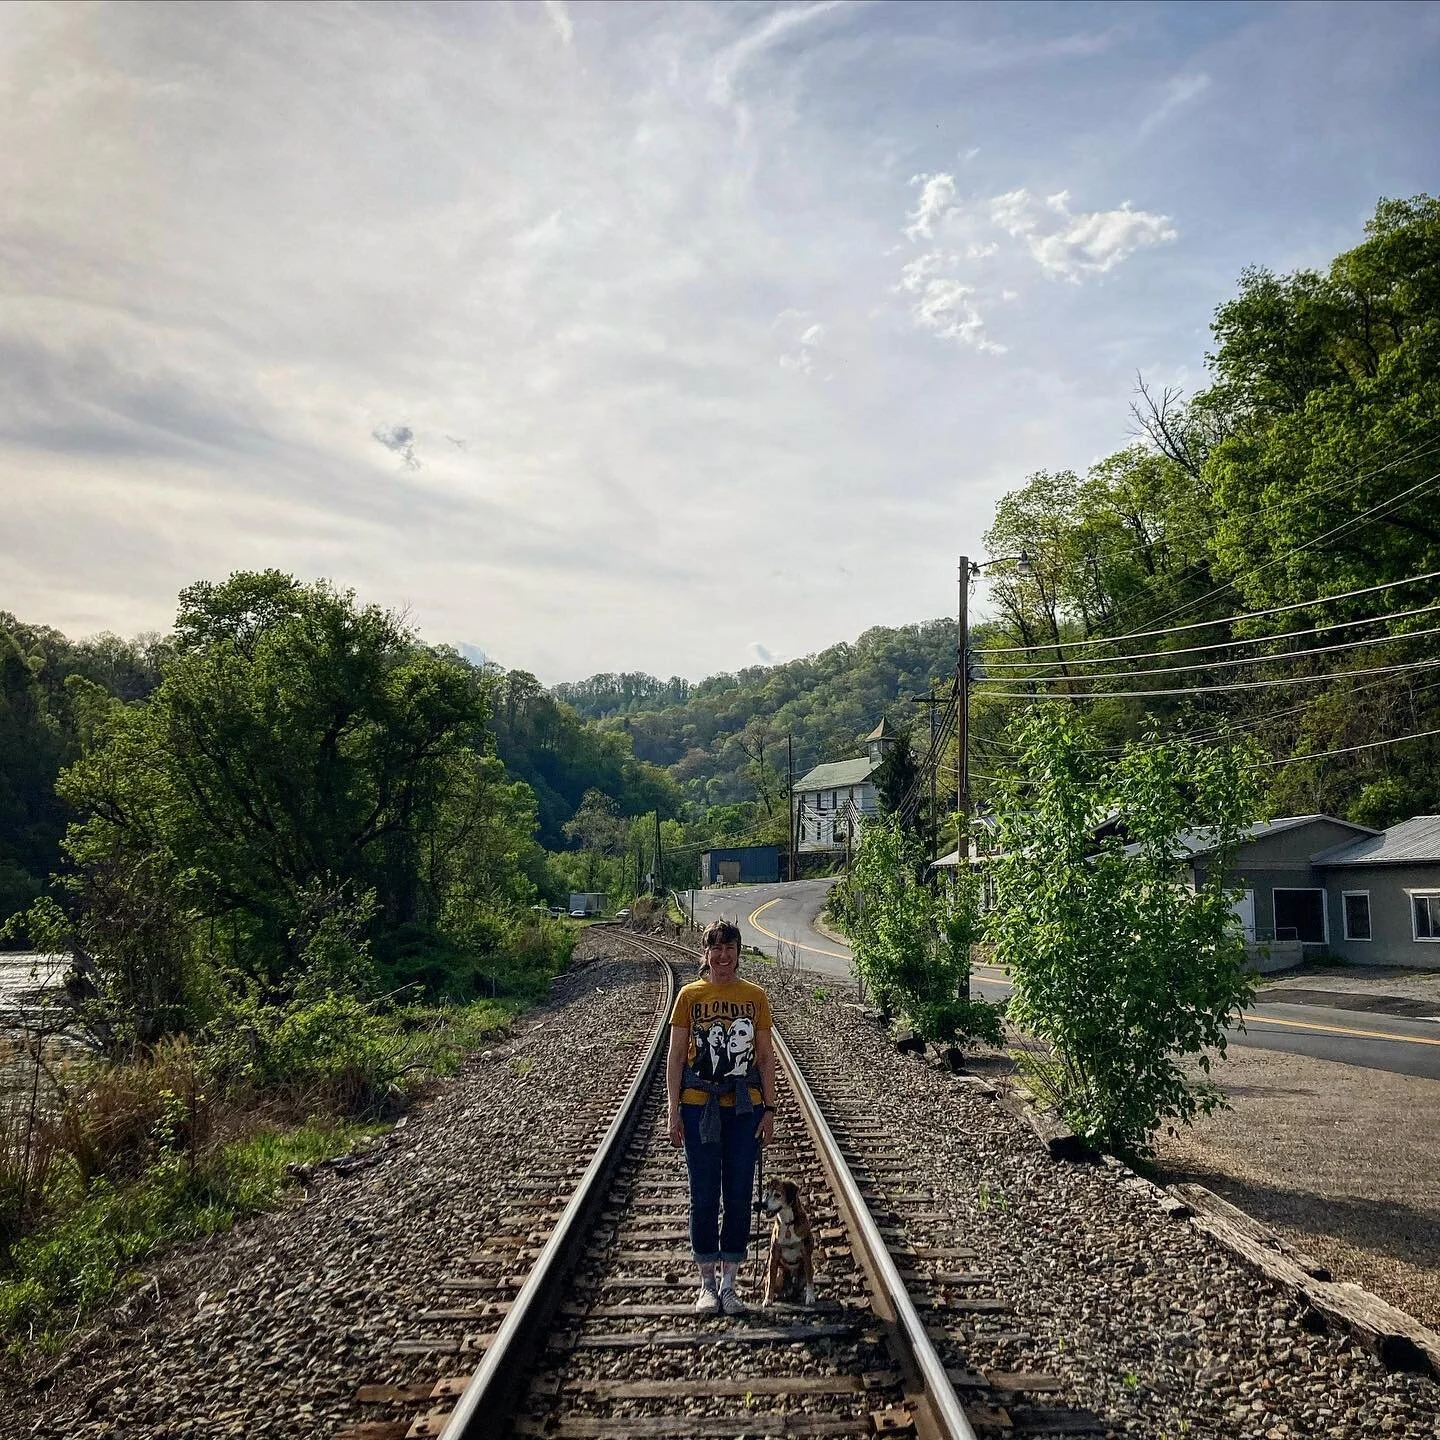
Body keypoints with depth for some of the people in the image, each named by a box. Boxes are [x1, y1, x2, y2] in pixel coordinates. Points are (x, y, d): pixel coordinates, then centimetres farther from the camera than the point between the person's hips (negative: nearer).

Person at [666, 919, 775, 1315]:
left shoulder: (755, 997, 3)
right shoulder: (689, 996, 0)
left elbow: (766, 1056, 6)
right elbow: (676, 1057, 1)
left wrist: (769, 1109, 1)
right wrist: (674, 1112, -3)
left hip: (744, 1108, 1)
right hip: (700, 1107, -1)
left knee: (739, 1197, 6)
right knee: (704, 1197, 5)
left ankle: (729, 1283, 18)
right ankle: (707, 1283, 17)